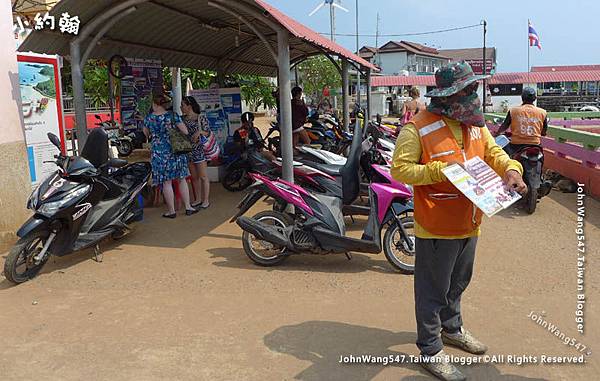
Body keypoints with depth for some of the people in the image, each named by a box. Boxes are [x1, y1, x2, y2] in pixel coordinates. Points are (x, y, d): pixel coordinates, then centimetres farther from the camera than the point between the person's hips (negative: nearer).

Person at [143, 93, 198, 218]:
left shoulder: (149, 118, -3)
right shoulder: (173, 115, -5)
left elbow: (146, 134, 12)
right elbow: (185, 132, -6)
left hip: (159, 153, -1)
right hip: (176, 151, 1)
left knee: (166, 182, 5)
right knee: (182, 180, 11)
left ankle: (171, 211, 11)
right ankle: (188, 207, 16)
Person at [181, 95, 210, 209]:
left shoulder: (201, 118, -6)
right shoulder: (183, 119, 9)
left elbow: (208, 133, -7)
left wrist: (200, 132, -24)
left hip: (199, 150, -6)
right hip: (188, 150, 6)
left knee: (203, 176, -2)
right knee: (194, 177, 11)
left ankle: (205, 200, 5)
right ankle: (198, 199, 20)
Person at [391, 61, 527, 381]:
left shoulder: (475, 124, 7)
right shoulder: (418, 128, -18)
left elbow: (493, 153, 12)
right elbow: (400, 169, -20)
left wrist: (510, 169, -9)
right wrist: (440, 170, -28)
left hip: (469, 224, 8)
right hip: (437, 227, -8)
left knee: (457, 283, 26)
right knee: (433, 290, 6)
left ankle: (451, 328, 49)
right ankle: (430, 350, 22)